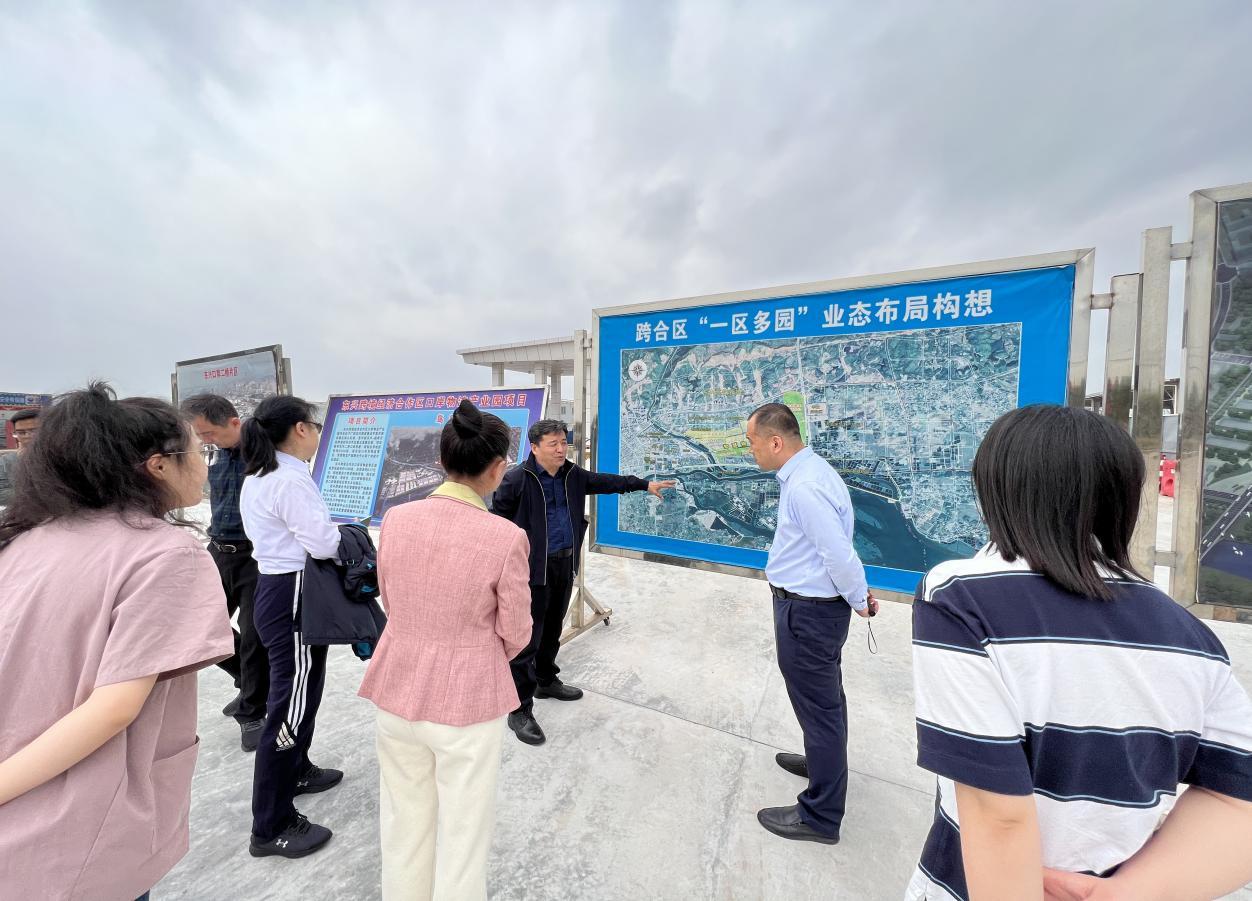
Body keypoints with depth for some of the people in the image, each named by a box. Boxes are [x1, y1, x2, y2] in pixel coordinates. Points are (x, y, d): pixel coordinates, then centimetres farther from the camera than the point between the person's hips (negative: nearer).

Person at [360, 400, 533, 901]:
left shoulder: (396, 519, -11)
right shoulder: (506, 538, -24)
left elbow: (388, 599, 5)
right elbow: (515, 633, -11)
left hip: (399, 688, 5)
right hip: (468, 697, -4)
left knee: (404, 819, 27)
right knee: (463, 828, 20)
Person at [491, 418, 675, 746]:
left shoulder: (572, 474, 5)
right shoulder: (516, 479, -14)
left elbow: (605, 482, 14)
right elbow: (498, 520, -10)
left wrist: (644, 484, 13)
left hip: (565, 564, 7)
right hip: (533, 568, -7)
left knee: (552, 631, 23)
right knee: (527, 639, 0)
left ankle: (546, 681, 44)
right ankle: (520, 711, 15)